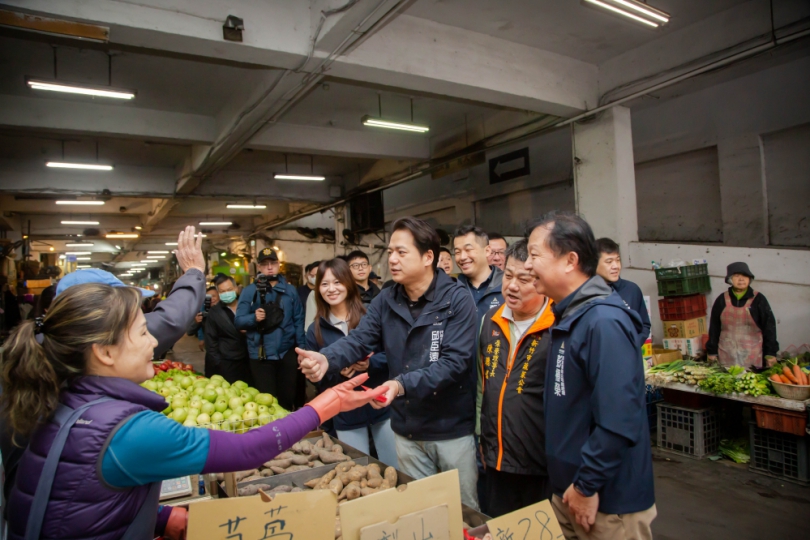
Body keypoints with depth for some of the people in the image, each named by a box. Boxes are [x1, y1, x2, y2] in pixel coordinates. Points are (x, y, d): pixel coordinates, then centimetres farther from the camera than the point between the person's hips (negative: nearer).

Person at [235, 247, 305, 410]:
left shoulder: (290, 290, 4)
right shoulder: (249, 291, -1)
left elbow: (299, 321, 5)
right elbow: (238, 321, -3)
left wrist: (302, 349, -1)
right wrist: (254, 318, -23)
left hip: (287, 352, 2)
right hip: (261, 355, -1)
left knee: (288, 397, 13)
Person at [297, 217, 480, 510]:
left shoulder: (457, 300, -16)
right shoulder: (386, 301, -1)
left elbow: (454, 361, -23)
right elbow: (358, 340, -9)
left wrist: (402, 385, -35)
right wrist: (325, 359, -30)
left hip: (452, 429, -4)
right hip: (407, 430, 4)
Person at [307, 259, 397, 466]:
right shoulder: (315, 330, 1)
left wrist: (370, 363, -23)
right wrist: (337, 373, -18)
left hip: (382, 405, -1)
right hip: (346, 415, 1)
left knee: (395, 470, 11)